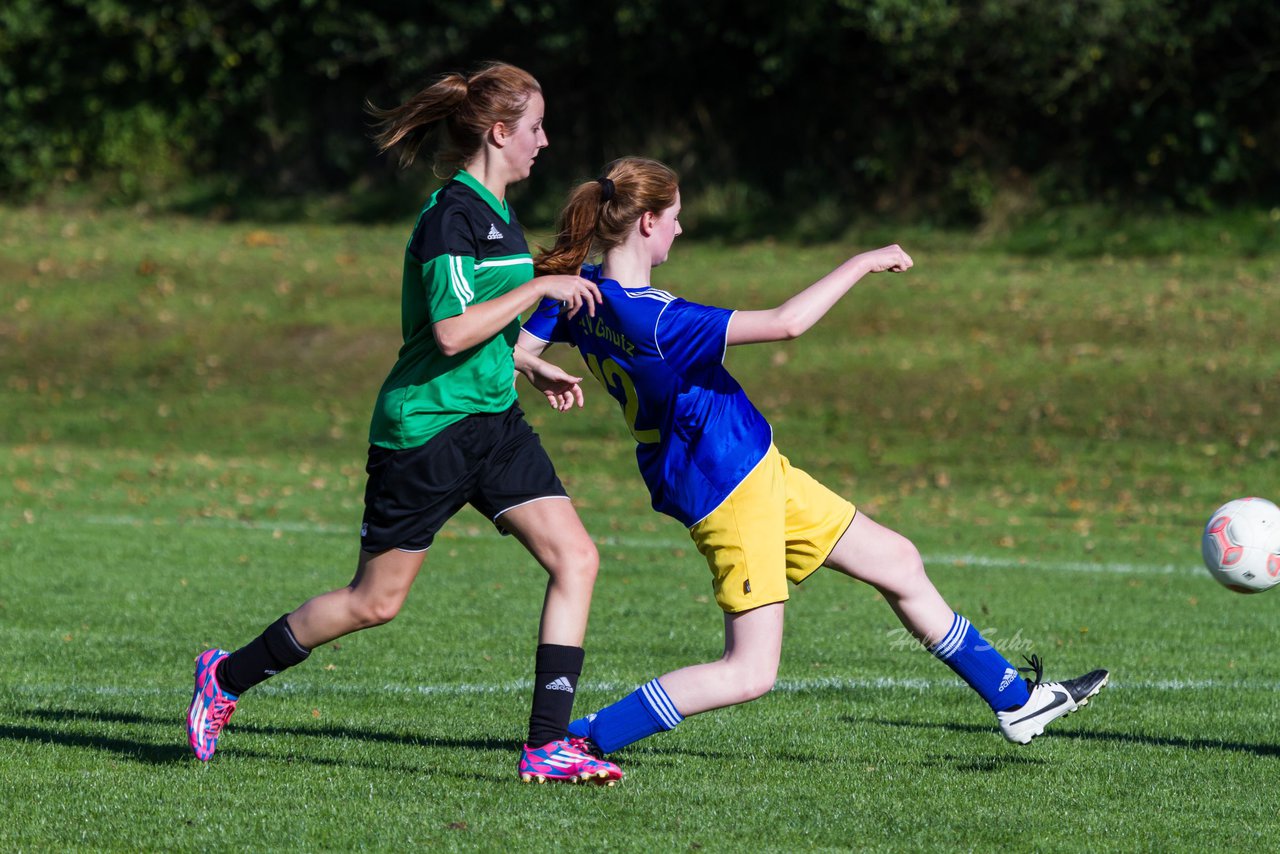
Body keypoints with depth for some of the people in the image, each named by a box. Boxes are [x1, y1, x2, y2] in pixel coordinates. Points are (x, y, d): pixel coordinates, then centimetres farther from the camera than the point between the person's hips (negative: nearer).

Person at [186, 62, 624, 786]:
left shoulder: (496, 213, 12)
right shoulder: (451, 216, -17)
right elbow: (450, 331, -26)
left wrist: (532, 366, 24)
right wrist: (540, 286, -20)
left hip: (491, 421, 9)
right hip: (427, 426, -9)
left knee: (576, 558, -7)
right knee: (376, 600, 1)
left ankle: (548, 746, -7)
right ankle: (227, 678, 20)